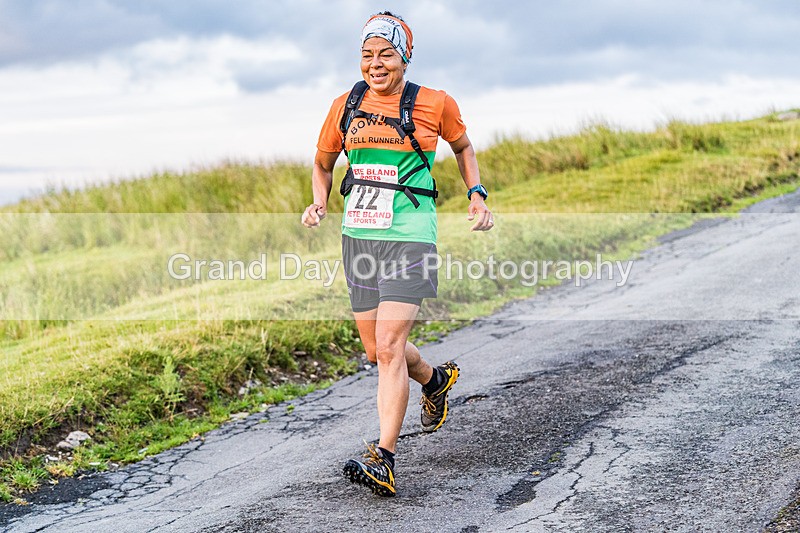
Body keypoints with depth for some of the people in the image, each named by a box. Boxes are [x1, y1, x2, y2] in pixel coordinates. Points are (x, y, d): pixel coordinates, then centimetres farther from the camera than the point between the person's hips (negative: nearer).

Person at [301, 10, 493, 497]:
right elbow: (323, 164, 21)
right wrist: (320, 202, 2)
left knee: (389, 348, -16)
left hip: (409, 237, -5)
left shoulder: (435, 104, -2)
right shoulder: (346, 106, 6)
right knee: (377, 351, 13)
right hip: (358, 237, 5)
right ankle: (435, 380, 44)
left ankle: (383, 461, -13)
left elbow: (463, 147, 18)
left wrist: (477, 195, 6)